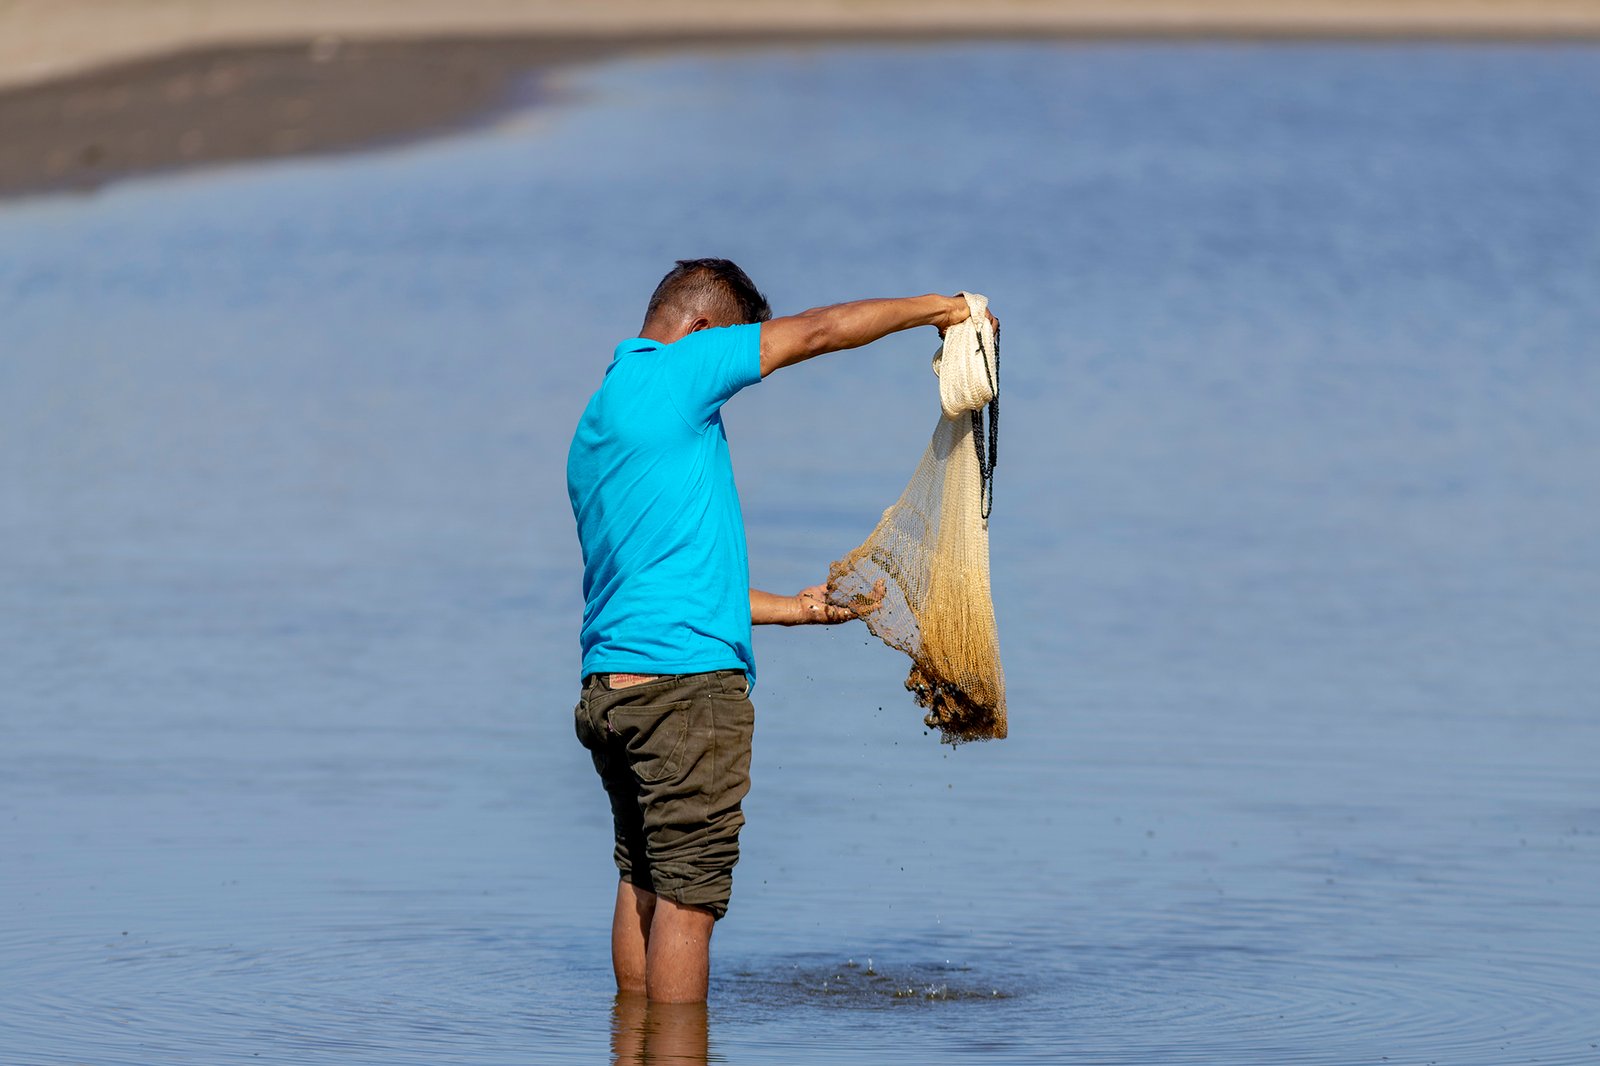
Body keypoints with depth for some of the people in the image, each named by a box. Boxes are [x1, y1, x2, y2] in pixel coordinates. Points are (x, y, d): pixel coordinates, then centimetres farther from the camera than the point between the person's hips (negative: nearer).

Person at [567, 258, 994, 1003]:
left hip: (610, 683, 9)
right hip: (685, 677, -9)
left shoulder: (596, 423, 21)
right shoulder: (668, 373, -6)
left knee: (642, 883, 13)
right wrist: (933, 309, 9)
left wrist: (799, 608, 30)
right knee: (687, 893, -6)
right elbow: (818, 332, -3)